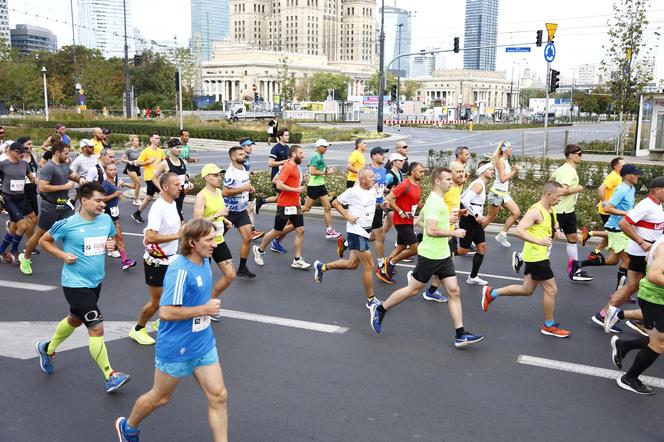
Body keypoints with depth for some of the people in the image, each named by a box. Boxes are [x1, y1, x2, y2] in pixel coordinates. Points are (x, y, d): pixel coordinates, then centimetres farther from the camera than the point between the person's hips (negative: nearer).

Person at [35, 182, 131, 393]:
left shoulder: (106, 220, -1)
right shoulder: (68, 224, -15)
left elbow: (111, 239, 17)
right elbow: (44, 241, -1)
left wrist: (111, 244, -6)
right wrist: (62, 255, -15)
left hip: (95, 281, 7)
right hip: (75, 283, -7)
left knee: (75, 320, 27)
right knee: (97, 328, -10)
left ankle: (47, 348, 53)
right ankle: (110, 377, -2)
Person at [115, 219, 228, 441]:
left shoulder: (204, 262, 0)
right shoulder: (180, 270, -26)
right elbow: (165, 312, -28)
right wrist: (204, 310, -24)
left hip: (204, 345, 7)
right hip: (177, 348, -7)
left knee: (218, 396, 3)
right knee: (160, 397, 17)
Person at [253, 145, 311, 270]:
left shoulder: (294, 167, 11)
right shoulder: (288, 167, -16)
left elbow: (275, 180, 17)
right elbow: (279, 185, -25)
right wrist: (296, 189, -23)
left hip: (295, 206, 8)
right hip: (285, 206, -8)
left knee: (300, 231, 2)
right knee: (277, 231, 5)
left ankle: (297, 260, 7)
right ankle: (259, 250, 27)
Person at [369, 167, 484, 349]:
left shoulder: (436, 199, 12)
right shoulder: (435, 202, -20)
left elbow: (421, 220, 23)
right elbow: (431, 231, -30)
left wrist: (446, 220, 18)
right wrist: (454, 233, -21)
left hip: (443, 255, 9)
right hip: (430, 256, -9)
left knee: (454, 291, 4)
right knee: (413, 289, 4)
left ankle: (460, 335, 6)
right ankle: (379, 309, 22)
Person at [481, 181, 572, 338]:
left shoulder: (552, 210, 9)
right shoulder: (535, 211, -20)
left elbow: (555, 224, 27)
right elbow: (519, 231, -29)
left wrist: (556, 230, 4)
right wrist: (538, 241, -39)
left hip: (539, 256, 10)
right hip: (536, 256, -10)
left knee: (527, 290, 17)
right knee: (551, 289, -1)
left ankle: (491, 293, 27)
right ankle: (549, 326, 15)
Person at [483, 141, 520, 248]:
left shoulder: (506, 162, 12)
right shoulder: (500, 161, -14)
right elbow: (502, 179, -21)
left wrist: (514, 173, 2)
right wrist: (513, 171, -13)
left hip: (505, 193, 9)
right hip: (497, 193, -8)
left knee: (516, 213, 3)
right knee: (490, 218, 2)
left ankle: (502, 235, 10)